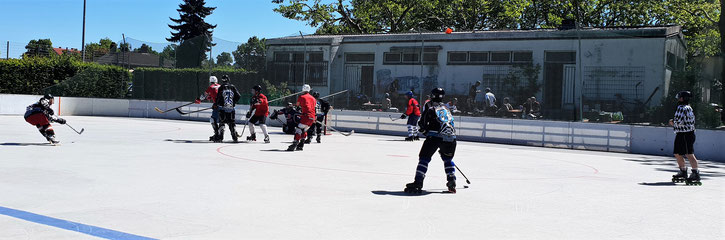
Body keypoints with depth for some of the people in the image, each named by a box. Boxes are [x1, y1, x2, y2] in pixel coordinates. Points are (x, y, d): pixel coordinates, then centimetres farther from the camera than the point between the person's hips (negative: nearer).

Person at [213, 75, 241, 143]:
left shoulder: (221, 87, -1)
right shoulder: (233, 87, 8)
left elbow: (218, 98, -5)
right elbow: (238, 96, 8)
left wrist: (215, 105, 9)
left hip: (223, 108, -3)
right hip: (231, 109, 3)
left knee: (222, 122, -1)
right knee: (231, 122, 12)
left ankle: (219, 137, -8)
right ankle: (235, 137, 11)